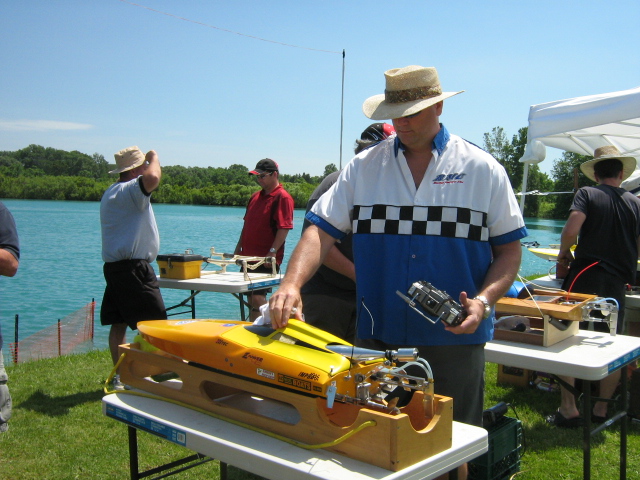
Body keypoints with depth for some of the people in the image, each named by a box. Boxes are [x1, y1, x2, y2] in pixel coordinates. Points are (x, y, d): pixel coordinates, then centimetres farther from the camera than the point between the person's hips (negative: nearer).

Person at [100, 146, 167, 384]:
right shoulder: (128, 190, -15)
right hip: (132, 268, -11)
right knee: (154, 326, -7)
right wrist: (154, 157, -15)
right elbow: (152, 178, -34)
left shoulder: (112, 192, 19)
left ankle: (120, 376, 16)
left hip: (114, 265, 11)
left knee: (119, 324, 11)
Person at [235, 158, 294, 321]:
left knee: (258, 298, -12)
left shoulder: (282, 197, -11)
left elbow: (284, 228, -18)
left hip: (267, 260, -8)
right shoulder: (255, 197, 15)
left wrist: (272, 252, -22)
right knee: (250, 297, 12)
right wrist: (239, 248, 17)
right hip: (249, 256, 9)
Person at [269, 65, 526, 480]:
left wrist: (483, 301, -13)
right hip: (379, 338, 2)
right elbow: (322, 230, -4)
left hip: (454, 340, -1)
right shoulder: (364, 167, 4)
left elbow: (509, 250, 3)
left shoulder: (484, 170, 1)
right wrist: (291, 283, -20)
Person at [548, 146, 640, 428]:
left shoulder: (587, 194, -4)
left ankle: (568, 410, 2)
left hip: (585, 277, -4)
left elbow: (571, 230, -18)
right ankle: (601, 410, 21)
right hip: (617, 285, 4)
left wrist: (563, 254, 0)